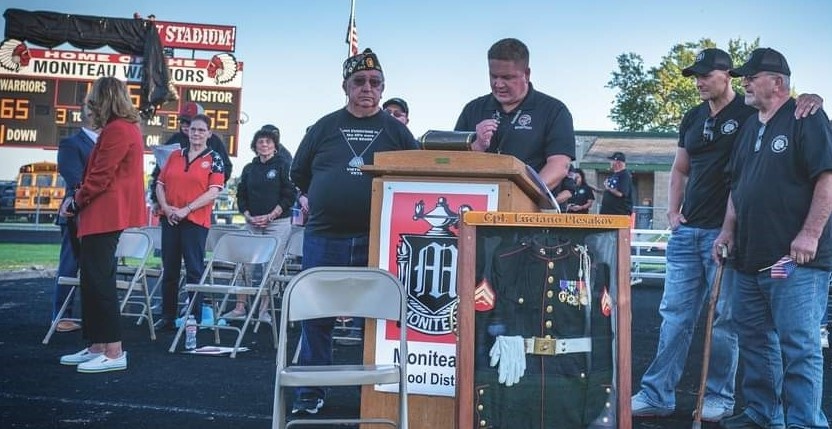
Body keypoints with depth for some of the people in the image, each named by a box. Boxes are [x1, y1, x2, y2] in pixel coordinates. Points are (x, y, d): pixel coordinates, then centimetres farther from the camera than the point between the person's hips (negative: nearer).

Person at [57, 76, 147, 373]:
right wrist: (79, 199, 9)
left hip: (104, 215, -10)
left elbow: (100, 176, -17)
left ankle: (114, 352, -5)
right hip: (108, 214, 10)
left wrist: (75, 204, -4)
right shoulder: (128, 127, 18)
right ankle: (97, 347, 18)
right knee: (94, 279, 12)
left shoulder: (116, 130, -13)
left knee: (99, 280, -8)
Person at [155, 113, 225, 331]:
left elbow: (214, 191, -8)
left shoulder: (214, 159, 0)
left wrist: (187, 209, -14)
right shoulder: (175, 155, 13)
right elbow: (160, 184, 12)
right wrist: (166, 207, -5)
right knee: (169, 270, 9)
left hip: (196, 220, -4)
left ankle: (195, 318, 6)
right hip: (169, 219, 4)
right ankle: (167, 317, 17)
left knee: (194, 270, -2)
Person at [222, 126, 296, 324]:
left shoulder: (284, 165, -1)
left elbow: (289, 196, -7)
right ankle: (240, 307, 8)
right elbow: (241, 196, 14)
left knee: (270, 268, -2)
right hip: (252, 223, 4)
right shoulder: (249, 169, 13)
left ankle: (263, 309, 6)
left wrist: (270, 216, -12)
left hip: (278, 223, -4)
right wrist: (248, 215, -3)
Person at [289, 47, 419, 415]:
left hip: (378, 240, 0)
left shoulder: (395, 130, 7)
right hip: (324, 238, 1)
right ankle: (311, 392, 18)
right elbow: (299, 173, 16)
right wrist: (323, 201, 12)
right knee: (316, 316, 5)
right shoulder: (325, 127, 9)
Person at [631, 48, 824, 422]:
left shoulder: (750, 113, -3)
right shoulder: (693, 118, 14)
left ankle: (719, 398, 15)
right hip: (687, 232, 5)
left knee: (724, 318, 3)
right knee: (674, 314, 5)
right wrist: (673, 211, 8)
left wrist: (811, 99, -24)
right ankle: (657, 394, 11)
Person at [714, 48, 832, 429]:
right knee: (754, 339, 13)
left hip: (795, 259, -8)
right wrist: (729, 229, 12)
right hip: (751, 256, 9)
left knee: (798, 344, -7)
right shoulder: (750, 127, 19)